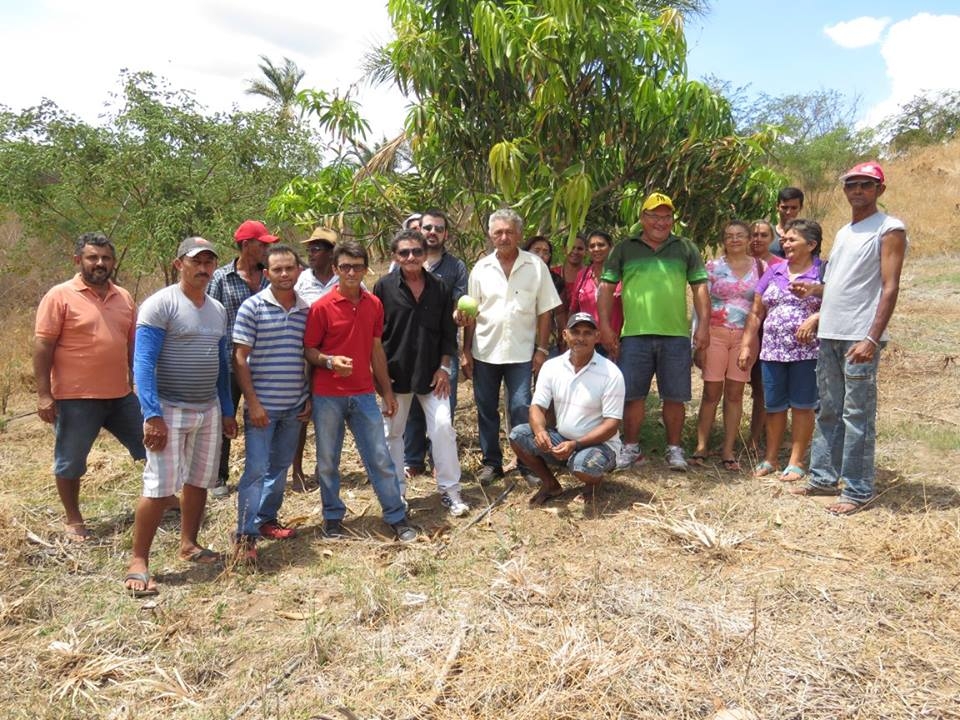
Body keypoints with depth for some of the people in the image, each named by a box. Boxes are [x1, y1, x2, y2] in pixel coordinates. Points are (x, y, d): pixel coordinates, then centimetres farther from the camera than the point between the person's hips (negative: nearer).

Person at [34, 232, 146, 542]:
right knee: (71, 461, 8)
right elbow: (43, 347, -10)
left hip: (121, 395, 5)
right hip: (76, 399, -5)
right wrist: (44, 394, -14)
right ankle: (72, 519, 26)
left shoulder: (124, 297, 9)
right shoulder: (60, 296, -8)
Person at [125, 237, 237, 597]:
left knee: (199, 481, 13)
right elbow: (143, 363, -16)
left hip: (209, 409, 7)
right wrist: (152, 415, -23)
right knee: (159, 488, -6)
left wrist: (227, 411, 15)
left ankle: (189, 544, 29)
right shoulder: (160, 304, -11)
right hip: (169, 409, -6)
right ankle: (138, 562, 5)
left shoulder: (218, 309, 10)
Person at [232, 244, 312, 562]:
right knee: (256, 469, -3)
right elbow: (239, 359, -9)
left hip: (295, 405, 5)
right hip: (262, 405, -5)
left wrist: (309, 398, 9)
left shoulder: (306, 309, 6)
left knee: (280, 467, 15)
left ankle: (267, 519, 31)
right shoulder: (252, 307, -8)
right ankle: (245, 535, 5)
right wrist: (252, 402, -14)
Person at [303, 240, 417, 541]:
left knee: (380, 458, 5)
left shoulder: (374, 304, 5)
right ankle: (333, 517, 26)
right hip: (328, 396, -3)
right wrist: (329, 361, -23)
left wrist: (387, 390, 12)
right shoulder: (321, 307, -8)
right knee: (327, 460, 9)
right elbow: (308, 350, -3)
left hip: (364, 394, 3)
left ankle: (397, 517, 16)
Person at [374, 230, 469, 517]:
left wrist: (444, 367, -2)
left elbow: (448, 331, 5)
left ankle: (450, 490, 8)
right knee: (393, 432, 9)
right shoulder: (384, 287, -4)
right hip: (395, 372, -1)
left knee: (443, 426, -5)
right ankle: (396, 491, 24)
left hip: (431, 372, 1)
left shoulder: (439, 288, 2)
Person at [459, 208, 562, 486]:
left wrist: (541, 349, -4)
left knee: (521, 410, -3)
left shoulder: (536, 266, -1)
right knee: (486, 410, 10)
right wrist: (466, 351, 3)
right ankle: (491, 462, 23)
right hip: (484, 351, 3)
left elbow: (544, 312, 0)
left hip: (520, 352, -2)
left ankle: (528, 463, 12)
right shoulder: (481, 268, 4)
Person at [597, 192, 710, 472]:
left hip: (676, 334, 0)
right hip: (635, 334, 0)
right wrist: (605, 325, -2)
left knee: (674, 396, 6)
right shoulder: (624, 249, 9)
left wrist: (703, 325, -2)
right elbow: (606, 287, 6)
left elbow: (700, 288, 7)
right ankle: (631, 448, 19)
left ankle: (674, 449, 20)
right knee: (633, 395, 5)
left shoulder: (686, 249, 11)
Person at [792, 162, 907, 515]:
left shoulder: (889, 230, -4)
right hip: (829, 334, 8)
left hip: (860, 337, -8)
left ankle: (859, 490, 4)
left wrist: (872, 338, -20)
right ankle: (824, 477, 23)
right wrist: (812, 289, 7)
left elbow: (889, 288, -12)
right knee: (828, 412, 13)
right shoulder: (843, 232, 19)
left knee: (857, 416, -4)